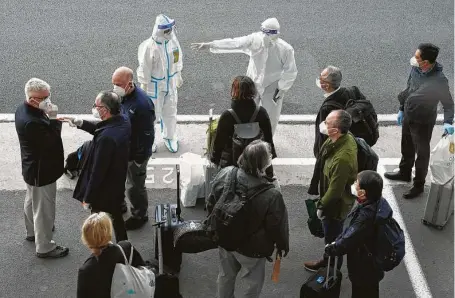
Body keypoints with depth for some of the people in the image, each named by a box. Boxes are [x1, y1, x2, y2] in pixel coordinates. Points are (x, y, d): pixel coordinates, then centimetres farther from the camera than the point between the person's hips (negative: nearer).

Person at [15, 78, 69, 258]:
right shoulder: (32, 122, -37)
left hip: (31, 167, 10)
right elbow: (53, 142, -28)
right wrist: (55, 118, -24)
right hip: (42, 171, -10)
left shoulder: (23, 110, -5)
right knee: (44, 209, 7)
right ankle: (44, 247, 24)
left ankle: (32, 231, 53)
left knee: (32, 201, 30)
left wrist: (49, 117, -6)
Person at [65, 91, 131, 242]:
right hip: (117, 185, 9)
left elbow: (98, 171, -28)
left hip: (103, 191, -9)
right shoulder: (123, 120, -9)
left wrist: (88, 198, -16)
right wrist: (81, 123, 0)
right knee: (116, 218, 29)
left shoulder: (106, 138, -37)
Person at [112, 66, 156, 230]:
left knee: (135, 186, 10)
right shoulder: (120, 95, -7)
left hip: (135, 154, -8)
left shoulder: (142, 104, -31)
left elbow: (148, 135, -25)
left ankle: (140, 215, 33)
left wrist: (140, 159, -19)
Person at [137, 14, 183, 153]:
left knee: (170, 112, 20)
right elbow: (144, 68, -17)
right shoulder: (149, 47, -27)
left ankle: (169, 138, 41)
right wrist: (144, 87, -11)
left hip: (170, 83, 5)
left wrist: (178, 76, 17)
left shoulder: (172, 40, -10)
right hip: (155, 86, -5)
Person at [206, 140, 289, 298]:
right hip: (251, 248, -5)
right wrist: (283, 246, 1)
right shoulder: (271, 196, -36)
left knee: (226, 275, 30)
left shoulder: (224, 174, -21)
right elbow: (277, 227, -20)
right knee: (252, 285, 22)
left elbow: (211, 205, -4)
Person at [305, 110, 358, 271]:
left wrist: (322, 205, -15)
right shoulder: (346, 137, -14)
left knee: (332, 236, 17)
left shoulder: (342, 158, -41)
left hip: (336, 204, -8)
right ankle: (329, 259, 53)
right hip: (333, 197, 8)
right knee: (330, 235, 30)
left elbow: (335, 189, -29)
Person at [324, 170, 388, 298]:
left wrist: (330, 249, -10)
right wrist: (337, 241, 0)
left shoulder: (365, 217, -40)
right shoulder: (378, 202, -12)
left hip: (364, 269, -8)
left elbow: (347, 242, -28)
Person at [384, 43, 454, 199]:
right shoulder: (415, 69, -13)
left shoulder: (439, 81, -31)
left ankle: (419, 185, 33)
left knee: (422, 153, 14)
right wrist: (401, 109, 13)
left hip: (423, 122, -6)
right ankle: (405, 173, 52)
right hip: (408, 115, 7)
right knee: (406, 147, 27)